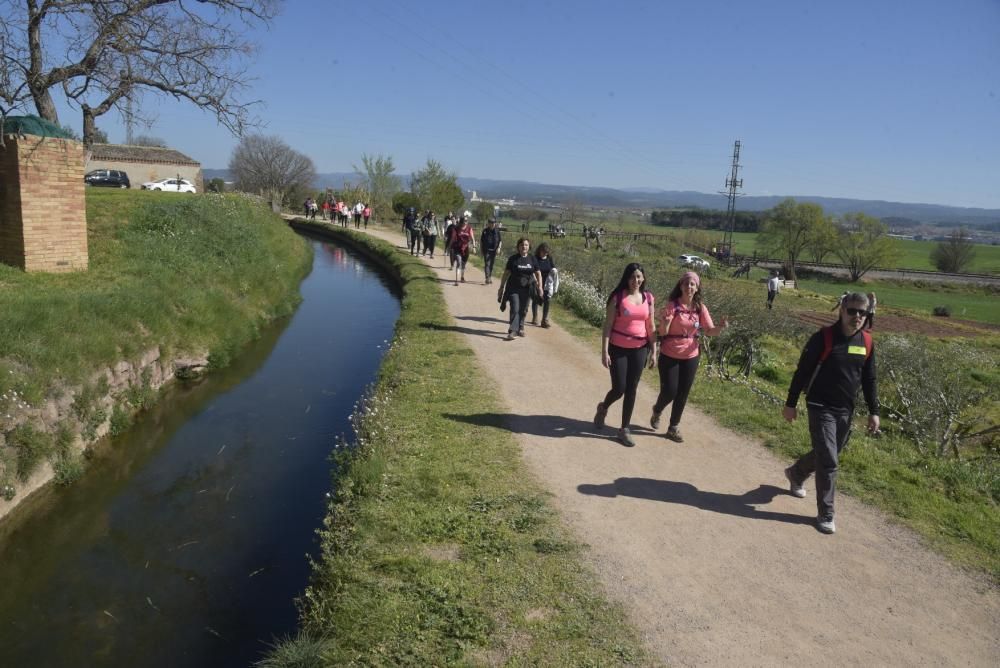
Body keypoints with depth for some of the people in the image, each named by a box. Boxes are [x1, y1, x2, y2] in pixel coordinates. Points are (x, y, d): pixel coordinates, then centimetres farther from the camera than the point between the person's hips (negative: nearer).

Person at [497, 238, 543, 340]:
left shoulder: (532, 258, 4)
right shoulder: (513, 259, -3)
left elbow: (538, 273, 10)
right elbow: (506, 273, 1)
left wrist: (540, 286, 1)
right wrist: (501, 287, 1)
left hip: (526, 288, 3)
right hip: (513, 288, -3)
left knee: (523, 310, 11)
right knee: (515, 309, -11)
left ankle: (520, 328, 28)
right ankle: (511, 331, -12)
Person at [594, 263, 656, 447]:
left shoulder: (648, 298, 3)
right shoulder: (617, 297, -9)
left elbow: (650, 326, 8)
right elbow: (608, 325, -8)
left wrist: (653, 350, 5)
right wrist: (604, 352, -13)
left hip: (639, 349, 3)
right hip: (618, 349, -3)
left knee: (631, 390, 6)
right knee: (619, 388, -1)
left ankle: (624, 429, 18)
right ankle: (603, 408, 33)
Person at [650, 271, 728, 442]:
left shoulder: (700, 308, -2)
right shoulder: (671, 305, -13)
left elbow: (709, 331, -4)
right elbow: (663, 332, -15)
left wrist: (721, 327, -24)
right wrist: (664, 323, -37)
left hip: (690, 357, 4)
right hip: (669, 356, -3)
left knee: (683, 394, 8)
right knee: (669, 392, -1)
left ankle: (673, 428, 24)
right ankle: (657, 411, 34)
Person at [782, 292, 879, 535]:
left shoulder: (867, 342, 2)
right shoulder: (823, 338, -14)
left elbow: (869, 379, 11)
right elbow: (802, 372, -9)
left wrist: (873, 411, 9)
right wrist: (790, 404, -7)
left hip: (846, 411, 6)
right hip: (821, 408, -6)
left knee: (826, 456, 18)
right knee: (828, 461, -7)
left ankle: (795, 474, 47)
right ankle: (825, 515, 6)